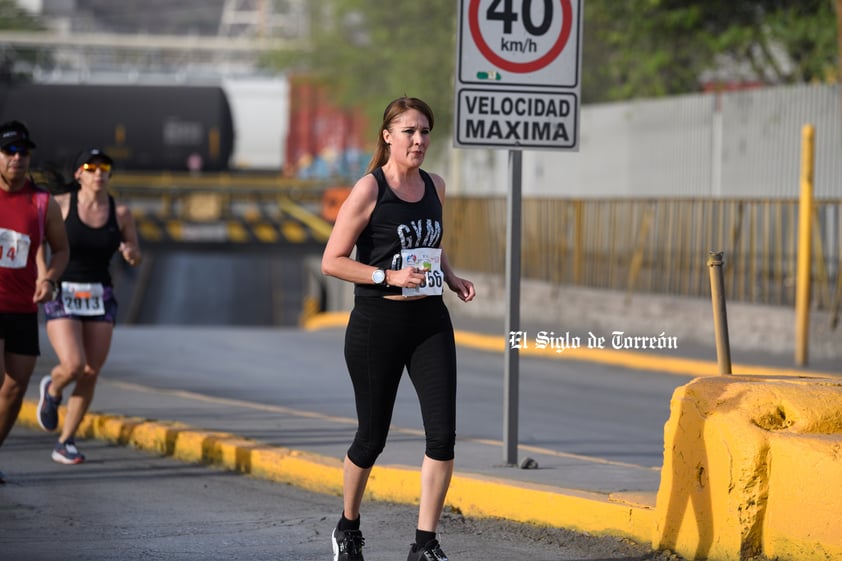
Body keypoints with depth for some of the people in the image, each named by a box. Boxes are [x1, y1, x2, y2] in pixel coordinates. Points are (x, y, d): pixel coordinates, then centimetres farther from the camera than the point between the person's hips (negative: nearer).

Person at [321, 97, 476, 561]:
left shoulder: (434, 186, 9)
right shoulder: (369, 190, -9)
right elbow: (332, 261, -10)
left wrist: (451, 278, 7)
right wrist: (389, 276, -20)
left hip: (430, 322, 5)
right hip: (377, 326, -5)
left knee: (442, 434, -8)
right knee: (372, 437, 6)